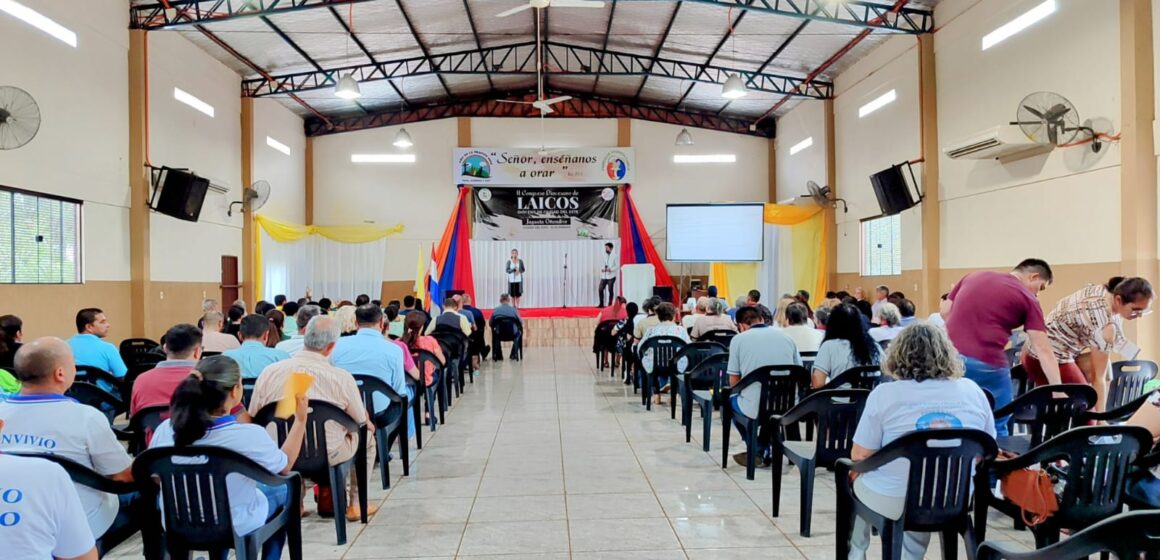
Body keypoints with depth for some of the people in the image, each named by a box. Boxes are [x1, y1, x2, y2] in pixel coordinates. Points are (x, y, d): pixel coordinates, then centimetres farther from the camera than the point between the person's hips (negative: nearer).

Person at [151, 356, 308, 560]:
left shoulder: (165, 429, -18)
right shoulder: (250, 436, -29)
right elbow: (285, 467, -9)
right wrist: (300, 419, 0)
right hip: (236, 528, -4)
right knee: (283, 489, 24)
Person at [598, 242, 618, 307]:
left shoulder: (614, 256, -4)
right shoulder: (604, 256, 12)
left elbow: (617, 266, -8)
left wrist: (611, 269, -21)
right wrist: (602, 268, -5)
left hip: (611, 276, -5)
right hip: (603, 276, 5)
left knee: (610, 290, -1)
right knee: (600, 289, 0)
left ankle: (610, 304, 6)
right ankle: (601, 304, 9)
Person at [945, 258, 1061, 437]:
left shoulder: (973, 277, 17)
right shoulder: (1027, 299, 4)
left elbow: (945, 312, 18)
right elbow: (1043, 349, -2)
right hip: (987, 365, -4)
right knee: (995, 428, 12)